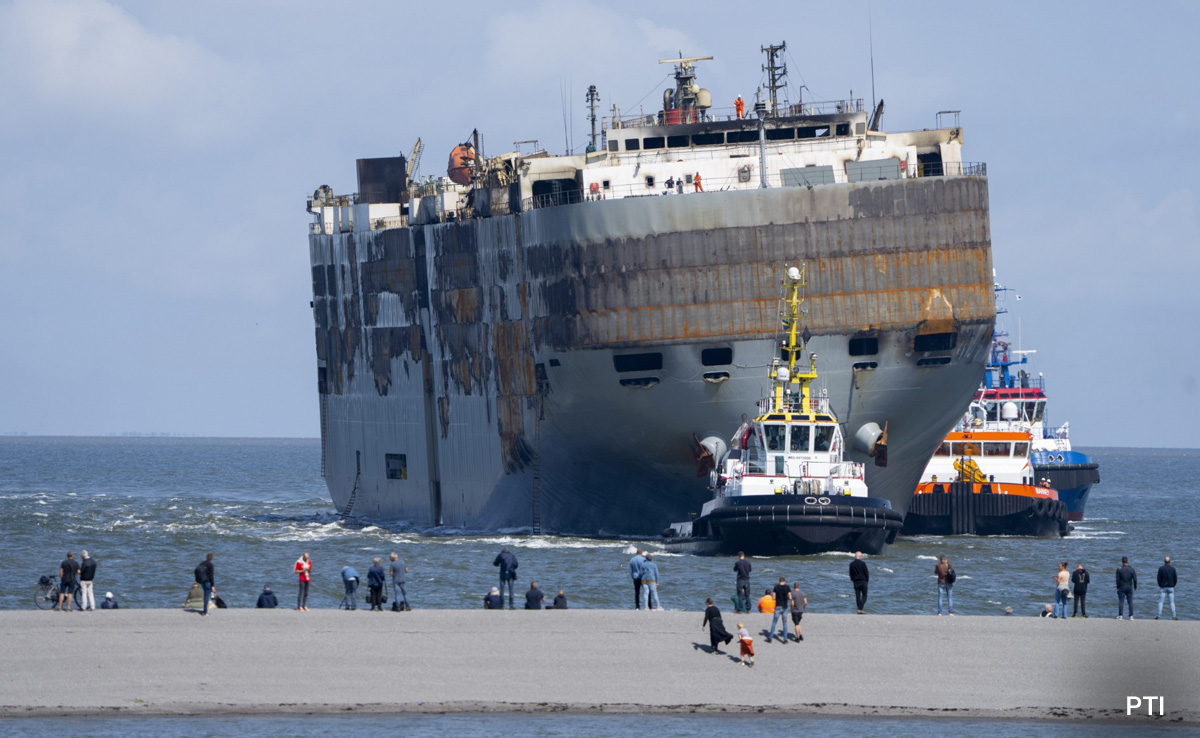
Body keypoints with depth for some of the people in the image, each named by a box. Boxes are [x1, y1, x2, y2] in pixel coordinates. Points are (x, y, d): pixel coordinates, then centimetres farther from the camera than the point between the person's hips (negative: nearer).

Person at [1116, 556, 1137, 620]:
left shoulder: (1119, 569, -7)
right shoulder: (1132, 569, -2)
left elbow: (1117, 580, -7)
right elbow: (1135, 579, -3)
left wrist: (1118, 587, 3)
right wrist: (1135, 586, 10)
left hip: (1122, 588, -2)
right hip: (1129, 588, 2)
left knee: (1121, 602, 1)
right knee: (1130, 602, 5)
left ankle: (1120, 615, -4)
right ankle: (1131, 616, 3)